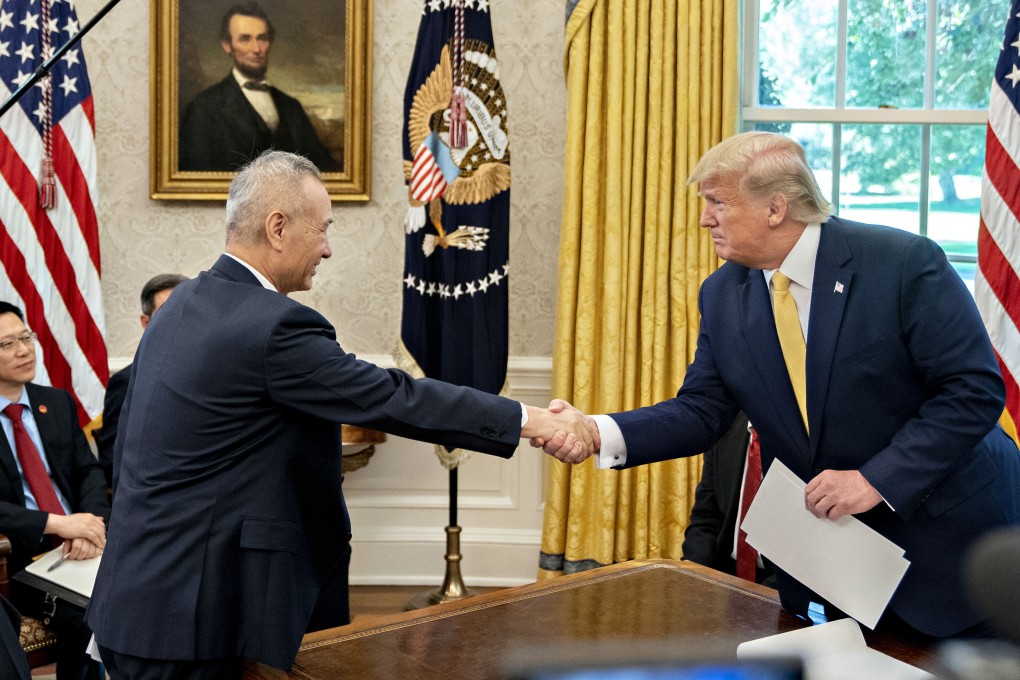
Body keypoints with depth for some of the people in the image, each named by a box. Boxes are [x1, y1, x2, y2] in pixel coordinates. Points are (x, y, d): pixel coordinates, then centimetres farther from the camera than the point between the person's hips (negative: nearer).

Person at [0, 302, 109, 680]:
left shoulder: (58, 403, 13)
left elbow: (89, 472, 8)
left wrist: (91, 523, -13)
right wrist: (57, 524, -21)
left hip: (78, 546, 4)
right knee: (82, 617, -29)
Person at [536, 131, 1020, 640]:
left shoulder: (905, 263, -19)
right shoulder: (723, 294, -2)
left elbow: (975, 390, -18)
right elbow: (700, 411, -2)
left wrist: (876, 479, -26)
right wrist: (599, 432, -19)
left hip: (945, 535, -4)